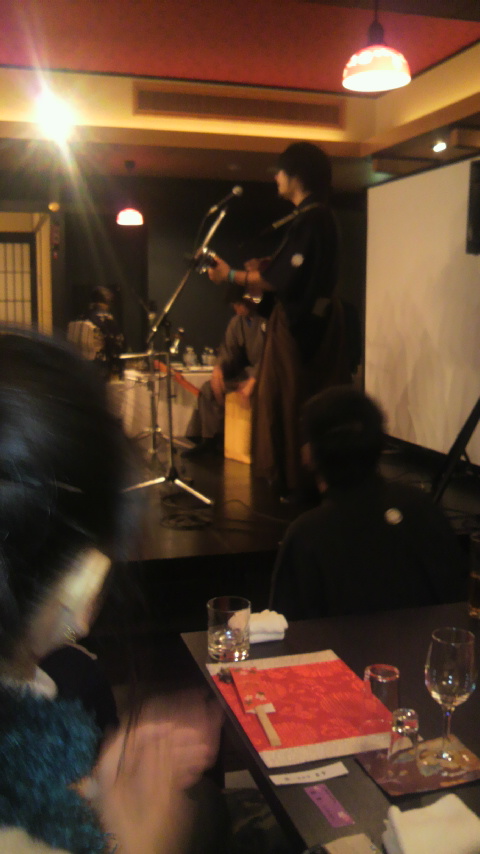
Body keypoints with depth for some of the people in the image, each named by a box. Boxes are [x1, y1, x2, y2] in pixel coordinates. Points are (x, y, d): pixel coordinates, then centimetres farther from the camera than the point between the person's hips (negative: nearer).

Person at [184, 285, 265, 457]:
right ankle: (210, 439, 8)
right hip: (249, 370, 8)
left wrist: (254, 380, -33)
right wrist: (219, 368, -14)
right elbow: (229, 350, 8)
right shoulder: (237, 321, 7)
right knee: (209, 388, 0)